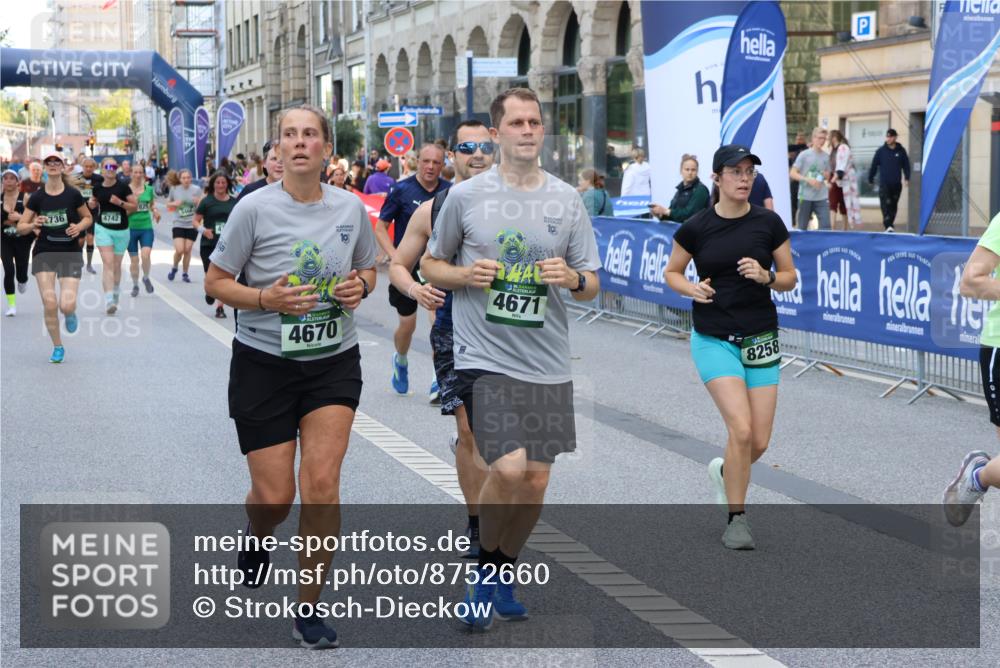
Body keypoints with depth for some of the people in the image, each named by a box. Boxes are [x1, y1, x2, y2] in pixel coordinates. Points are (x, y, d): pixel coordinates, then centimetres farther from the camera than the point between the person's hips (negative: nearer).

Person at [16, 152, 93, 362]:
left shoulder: (73, 194, -4)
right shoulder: (37, 197, -1)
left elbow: (88, 218, 10)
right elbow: (20, 227, 3)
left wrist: (79, 227, -11)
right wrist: (33, 225, -19)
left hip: (70, 253, -1)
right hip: (44, 253, 1)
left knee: (66, 305, -14)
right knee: (49, 304, -9)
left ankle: (70, 313, 26)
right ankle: (57, 347, 11)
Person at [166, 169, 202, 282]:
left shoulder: (196, 190, -5)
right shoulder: (174, 189, -1)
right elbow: (168, 204, 12)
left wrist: (198, 202, -24)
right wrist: (174, 204, -10)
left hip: (192, 225, 0)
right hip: (179, 224, 0)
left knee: (187, 250, 4)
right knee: (179, 250, -11)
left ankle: (185, 274, 21)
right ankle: (174, 268, 18)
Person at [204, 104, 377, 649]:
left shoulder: (350, 207, -1)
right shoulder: (255, 208, -10)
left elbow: (367, 268, 15)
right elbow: (215, 282, -4)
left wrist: (359, 286, -8)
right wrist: (267, 298, -21)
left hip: (334, 361, 2)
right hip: (263, 364, -2)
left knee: (322, 484, -11)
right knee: (274, 496, 1)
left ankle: (308, 610, 4)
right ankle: (255, 538, 41)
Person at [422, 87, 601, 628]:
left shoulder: (567, 200, 5)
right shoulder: (465, 196, -1)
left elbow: (591, 286, 10)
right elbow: (431, 266, 9)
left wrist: (572, 278, -13)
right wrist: (466, 274, -12)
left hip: (548, 364, 4)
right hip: (484, 358, -3)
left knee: (535, 480, 7)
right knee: (509, 469, -17)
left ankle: (504, 573, 29)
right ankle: (482, 567, 7)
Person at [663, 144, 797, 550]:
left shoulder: (769, 223, -1)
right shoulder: (695, 228, -4)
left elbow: (789, 278, 6)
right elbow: (671, 273, 10)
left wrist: (766, 276, -15)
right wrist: (690, 288, -11)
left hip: (761, 339, 2)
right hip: (713, 339, -2)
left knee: (760, 442, 0)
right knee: (741, 429, -18)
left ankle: (725, 472, 35)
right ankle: (736, 520, -2)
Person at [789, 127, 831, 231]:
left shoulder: (826, 156, 9)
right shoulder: (804, 155, -4)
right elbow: (792, 173, -7)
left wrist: (826, 176, -3)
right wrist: (809, 180, -20)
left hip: (821, 198, 3)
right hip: (805, 197, -3)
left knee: (825, 226, -8)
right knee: (802, 227, 6)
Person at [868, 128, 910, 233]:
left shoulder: (901, 151, 3)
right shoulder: (881, 151, -1)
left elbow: (906, 165, 8)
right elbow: (874, 165, 3)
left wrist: (907, 178, -2)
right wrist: (870, 179, 5)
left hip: (897, 184, 2)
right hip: (884, 183, -2)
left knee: (893, 205, 12)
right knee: (886, 204, -15)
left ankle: (890, 223, 26)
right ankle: (888, 226, -21)